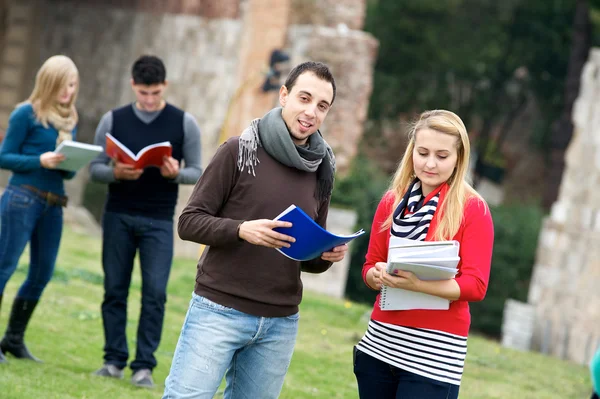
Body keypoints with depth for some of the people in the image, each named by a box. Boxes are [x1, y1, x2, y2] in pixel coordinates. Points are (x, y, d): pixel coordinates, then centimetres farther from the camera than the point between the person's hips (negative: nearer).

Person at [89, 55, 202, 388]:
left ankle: (144, 366, -3)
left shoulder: (184, 123, 2)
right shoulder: (113, 120, 4)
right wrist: (116, 173, -17)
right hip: (118, 217, 1)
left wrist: (176, 174, -18)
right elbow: (95, 168, 4)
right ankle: (114, 360, 11)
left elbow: (197, 172, 4)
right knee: (115, 290, 3)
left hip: (158, 222, -1)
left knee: (155, 293, -8)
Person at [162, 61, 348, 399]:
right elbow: (189, 222, -6)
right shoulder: (240, 151, -5)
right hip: (219, 311, -4)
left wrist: (327, 255, -6)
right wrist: (241, 230, -23)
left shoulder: (321, 173, 10)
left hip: (281, 324, 4)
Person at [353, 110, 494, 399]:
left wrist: (417, 284, -25)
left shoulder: (473, 209, -5)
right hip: (380, 343, 4)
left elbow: (475, 285, -10)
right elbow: (370, 265, 12)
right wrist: (379, 276, -12)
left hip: (434, 354, -4)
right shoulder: (391, 201, 9)